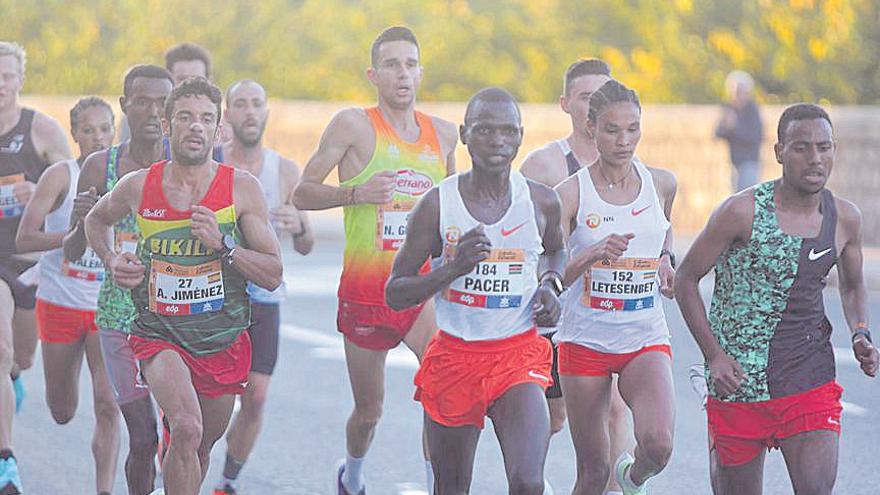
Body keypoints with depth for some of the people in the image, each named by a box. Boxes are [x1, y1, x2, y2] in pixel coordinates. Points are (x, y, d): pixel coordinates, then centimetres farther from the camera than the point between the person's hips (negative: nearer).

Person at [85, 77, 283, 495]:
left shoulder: (241, 187, -6)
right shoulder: (137, 187, -4)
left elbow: (273, 275, -6)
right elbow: (96, 220, 21)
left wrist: (223, 244, -20)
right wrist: (111, 261, 2)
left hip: (224, 340, 2)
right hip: (159, 335, -2)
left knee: (201, 449, 17)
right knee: (186, 429, -28)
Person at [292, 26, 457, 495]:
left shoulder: (443, 133, 8)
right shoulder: (354, 125, -5)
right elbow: (302, 193, -6)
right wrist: (354, 193, -23)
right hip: (364, 292, -2)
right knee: (368, 412, 12)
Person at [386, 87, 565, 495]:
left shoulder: (541, 202, -1)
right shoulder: (438, 205, -7)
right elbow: (394, 295, -5)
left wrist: (549, 283, 1)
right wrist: (453, 268, -21)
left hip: (519, 354, 0)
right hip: (454, 354, 0)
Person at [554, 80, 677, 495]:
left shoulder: (661, 183, 2)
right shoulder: (571, 193, -8)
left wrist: (665, 261, 6)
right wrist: (593, 254, -31)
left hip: (646, 339, 1)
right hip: (585, 340, -1)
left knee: (658, 444, -21)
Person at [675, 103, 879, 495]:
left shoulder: (845, 218, 2)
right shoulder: (743, 212, -11)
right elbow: (686, 280, -4)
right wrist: (714, 355, -13)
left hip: (811, 379, 3)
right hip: (736, 376, -2)